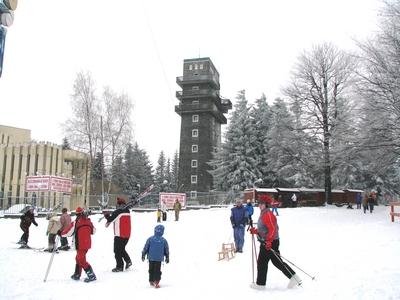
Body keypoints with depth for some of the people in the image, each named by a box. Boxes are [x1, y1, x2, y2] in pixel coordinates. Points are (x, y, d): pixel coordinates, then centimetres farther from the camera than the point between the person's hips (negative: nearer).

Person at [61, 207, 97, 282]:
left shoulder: (76, 222, -11)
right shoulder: (89, 221, 6)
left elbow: (68, 232, -8)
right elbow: (93, 231, 18)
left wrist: (61, 233, 9)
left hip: (80, 244, -7)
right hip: (87, 243, 7)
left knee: (81, 260, -4)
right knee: (79, 258, 21)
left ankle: (91, 275, -12)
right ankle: (77, 275, 30)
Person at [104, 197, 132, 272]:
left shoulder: (117, 212, -15)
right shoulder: (127, 211, 7)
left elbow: (110, 219, -13)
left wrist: (107, 216, 9)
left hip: (119, 235, -7)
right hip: (127, 235, 7)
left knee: (117, 250, 4)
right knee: (122, 249, 23)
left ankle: (120, 266, 5)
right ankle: (128, 261, 11)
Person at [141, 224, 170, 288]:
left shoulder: (150, 239, -6)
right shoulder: (164, 240, -4)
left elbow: (145, 248, 0)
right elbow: (167, 250, 5)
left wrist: (143, 255, 13)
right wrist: (167, 258, 18)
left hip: (151, 258, 1)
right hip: (159, 259, -1)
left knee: (151, 270, 16)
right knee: (157, 271, 4)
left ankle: (151, 281, 25)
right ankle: (156, 282, -6)